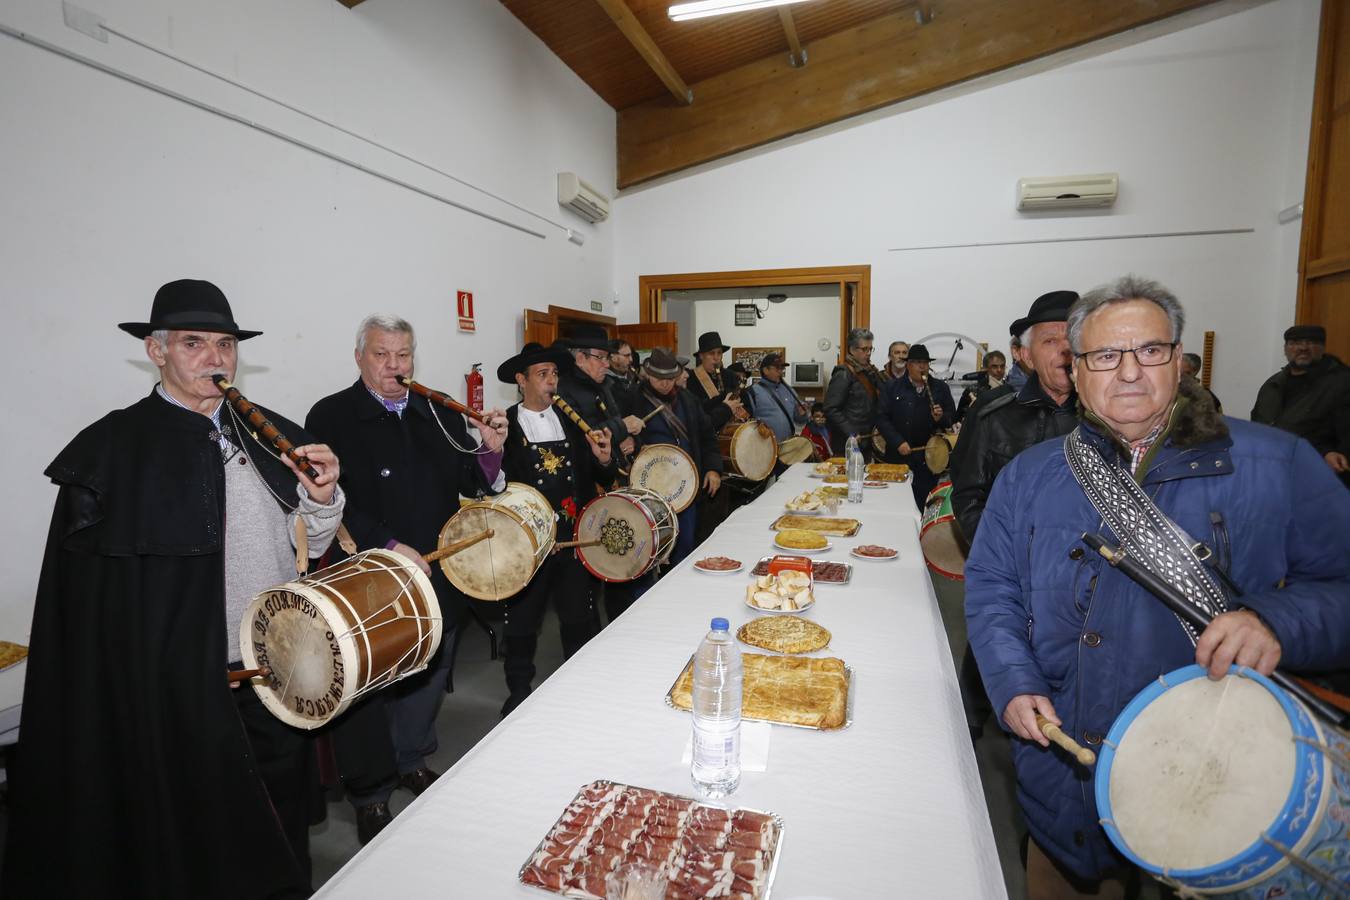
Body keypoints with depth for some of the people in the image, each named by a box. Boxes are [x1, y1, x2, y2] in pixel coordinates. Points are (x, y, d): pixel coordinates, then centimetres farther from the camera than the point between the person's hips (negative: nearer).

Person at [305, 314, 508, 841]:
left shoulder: (440, 415, 6)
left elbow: (473, 484, 5)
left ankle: (412, 762, 48)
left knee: (426, 680, 22)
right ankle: (370, 797, 34)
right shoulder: (331, 417, -9)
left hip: (438, 579, 5)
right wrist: (390, 547, -25)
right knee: (368, 694, 11)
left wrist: (491, 451, -16)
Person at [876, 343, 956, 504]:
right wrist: (898, 443, -12)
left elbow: (953, 417, 12)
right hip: (898, 456, -1)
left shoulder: (941, 388, 11)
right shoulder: (892, 388, 4)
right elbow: (882, 418, -3)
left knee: (925, 505, 3)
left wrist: (941, 418, -11)